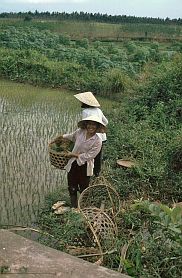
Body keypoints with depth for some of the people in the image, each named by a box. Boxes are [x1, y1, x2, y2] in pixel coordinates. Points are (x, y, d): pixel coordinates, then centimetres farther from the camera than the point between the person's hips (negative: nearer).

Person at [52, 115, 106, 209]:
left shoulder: (97, 141, -17)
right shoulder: (80, 132, -6)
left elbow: (89, 155, -19)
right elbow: (72, 136, 18)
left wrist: (74, 154, -17)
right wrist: (61, 137, 25)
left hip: (85, 166, -4)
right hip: (73, 164, 4)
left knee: (83, 188, 9)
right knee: (72, 187, 14)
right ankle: (73, 207, 31)